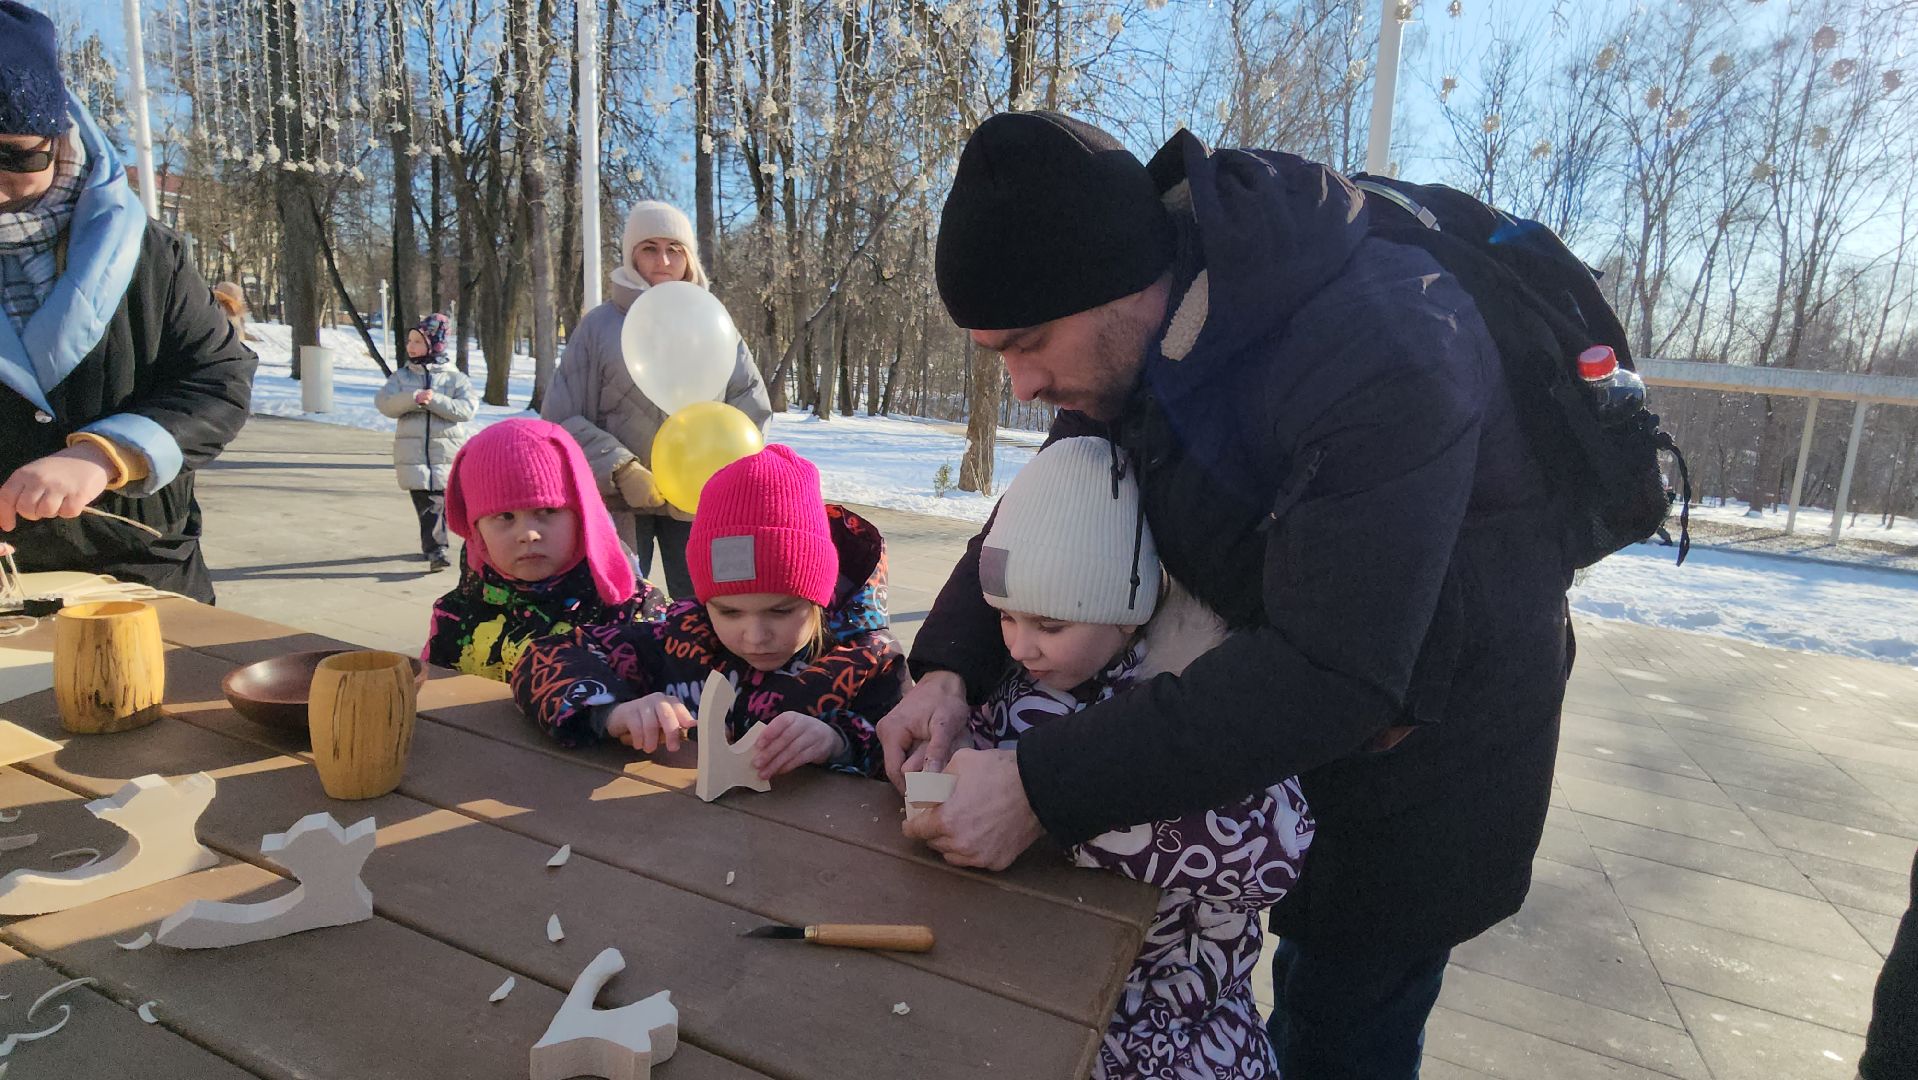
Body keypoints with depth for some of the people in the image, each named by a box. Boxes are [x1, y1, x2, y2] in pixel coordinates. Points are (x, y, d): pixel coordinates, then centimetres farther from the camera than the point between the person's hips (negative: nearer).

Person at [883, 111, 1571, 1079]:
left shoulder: (1380, 357, -36)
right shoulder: (1142, 333, -10)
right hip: (1281, 681, 7)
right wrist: (949, 667, -17)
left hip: (1424, 733, -6)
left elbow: (1330, 673, -38)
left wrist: (1041, 789, -37)